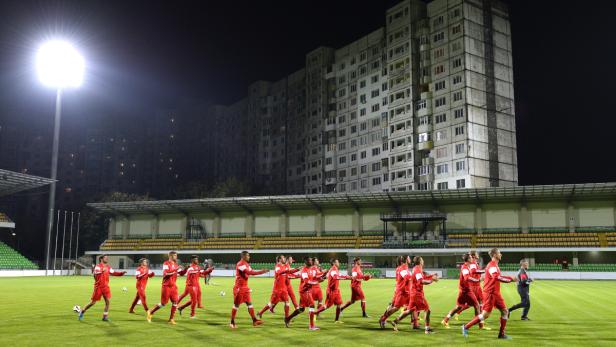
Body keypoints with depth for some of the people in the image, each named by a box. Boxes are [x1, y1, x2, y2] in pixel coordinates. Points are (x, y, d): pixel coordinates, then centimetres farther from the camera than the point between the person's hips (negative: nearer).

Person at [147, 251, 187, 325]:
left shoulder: (175, 264, 12)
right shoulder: (166, 264, -11)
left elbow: (181, 273, 16)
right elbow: (166, 273, -25)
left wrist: (186, 269, -1)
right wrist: (176, 269, -28)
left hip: (173, 286, 7)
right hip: (166, 286, -7)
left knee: (175, 302, -2)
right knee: (163, 303, -2)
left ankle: (171, 319, 6)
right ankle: (150, 312, 18)